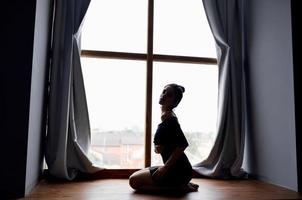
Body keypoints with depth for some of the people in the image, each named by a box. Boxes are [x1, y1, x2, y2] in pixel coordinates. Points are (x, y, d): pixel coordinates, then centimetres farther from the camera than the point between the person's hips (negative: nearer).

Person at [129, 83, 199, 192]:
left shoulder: (168, 117, -18)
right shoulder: (165, 115, 11)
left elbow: (183, 144, -29)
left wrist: (165, 168, -22)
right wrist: (158, 147, -5)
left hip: (178, 171, -10)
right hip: (174, 168, 10)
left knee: (134, 181, -4)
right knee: (136, 175, 22)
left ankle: (178, 186, -3)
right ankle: (181, 183, 12)